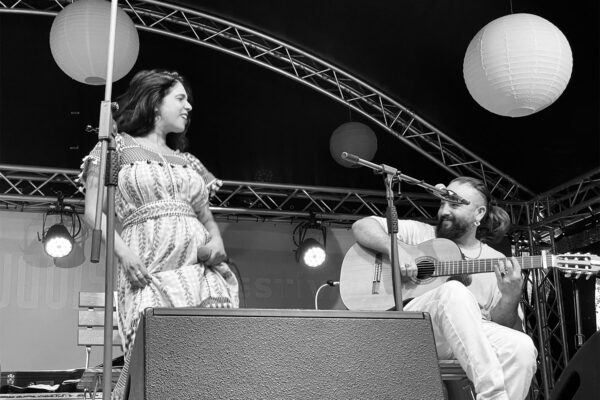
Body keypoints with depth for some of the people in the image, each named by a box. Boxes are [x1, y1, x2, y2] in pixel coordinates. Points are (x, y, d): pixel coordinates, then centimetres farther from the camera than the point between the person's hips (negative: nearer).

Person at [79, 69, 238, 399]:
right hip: (150, 267, -4)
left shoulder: (188, 162, 25)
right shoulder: (118, 146, 11)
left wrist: (216, 243, -1)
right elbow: (94, 212, 2)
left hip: (203, 268, 4)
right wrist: (124, 252, -14)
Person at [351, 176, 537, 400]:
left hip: (474, 341, 1)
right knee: (455, 291, -34)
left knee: (522, 347, -32)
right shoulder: (420, 233, 15)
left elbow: (505, 327, 8)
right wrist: (394, 249, -9)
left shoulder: (498, 263, 14)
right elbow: (361, 226, 10)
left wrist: (510, 297, -14)